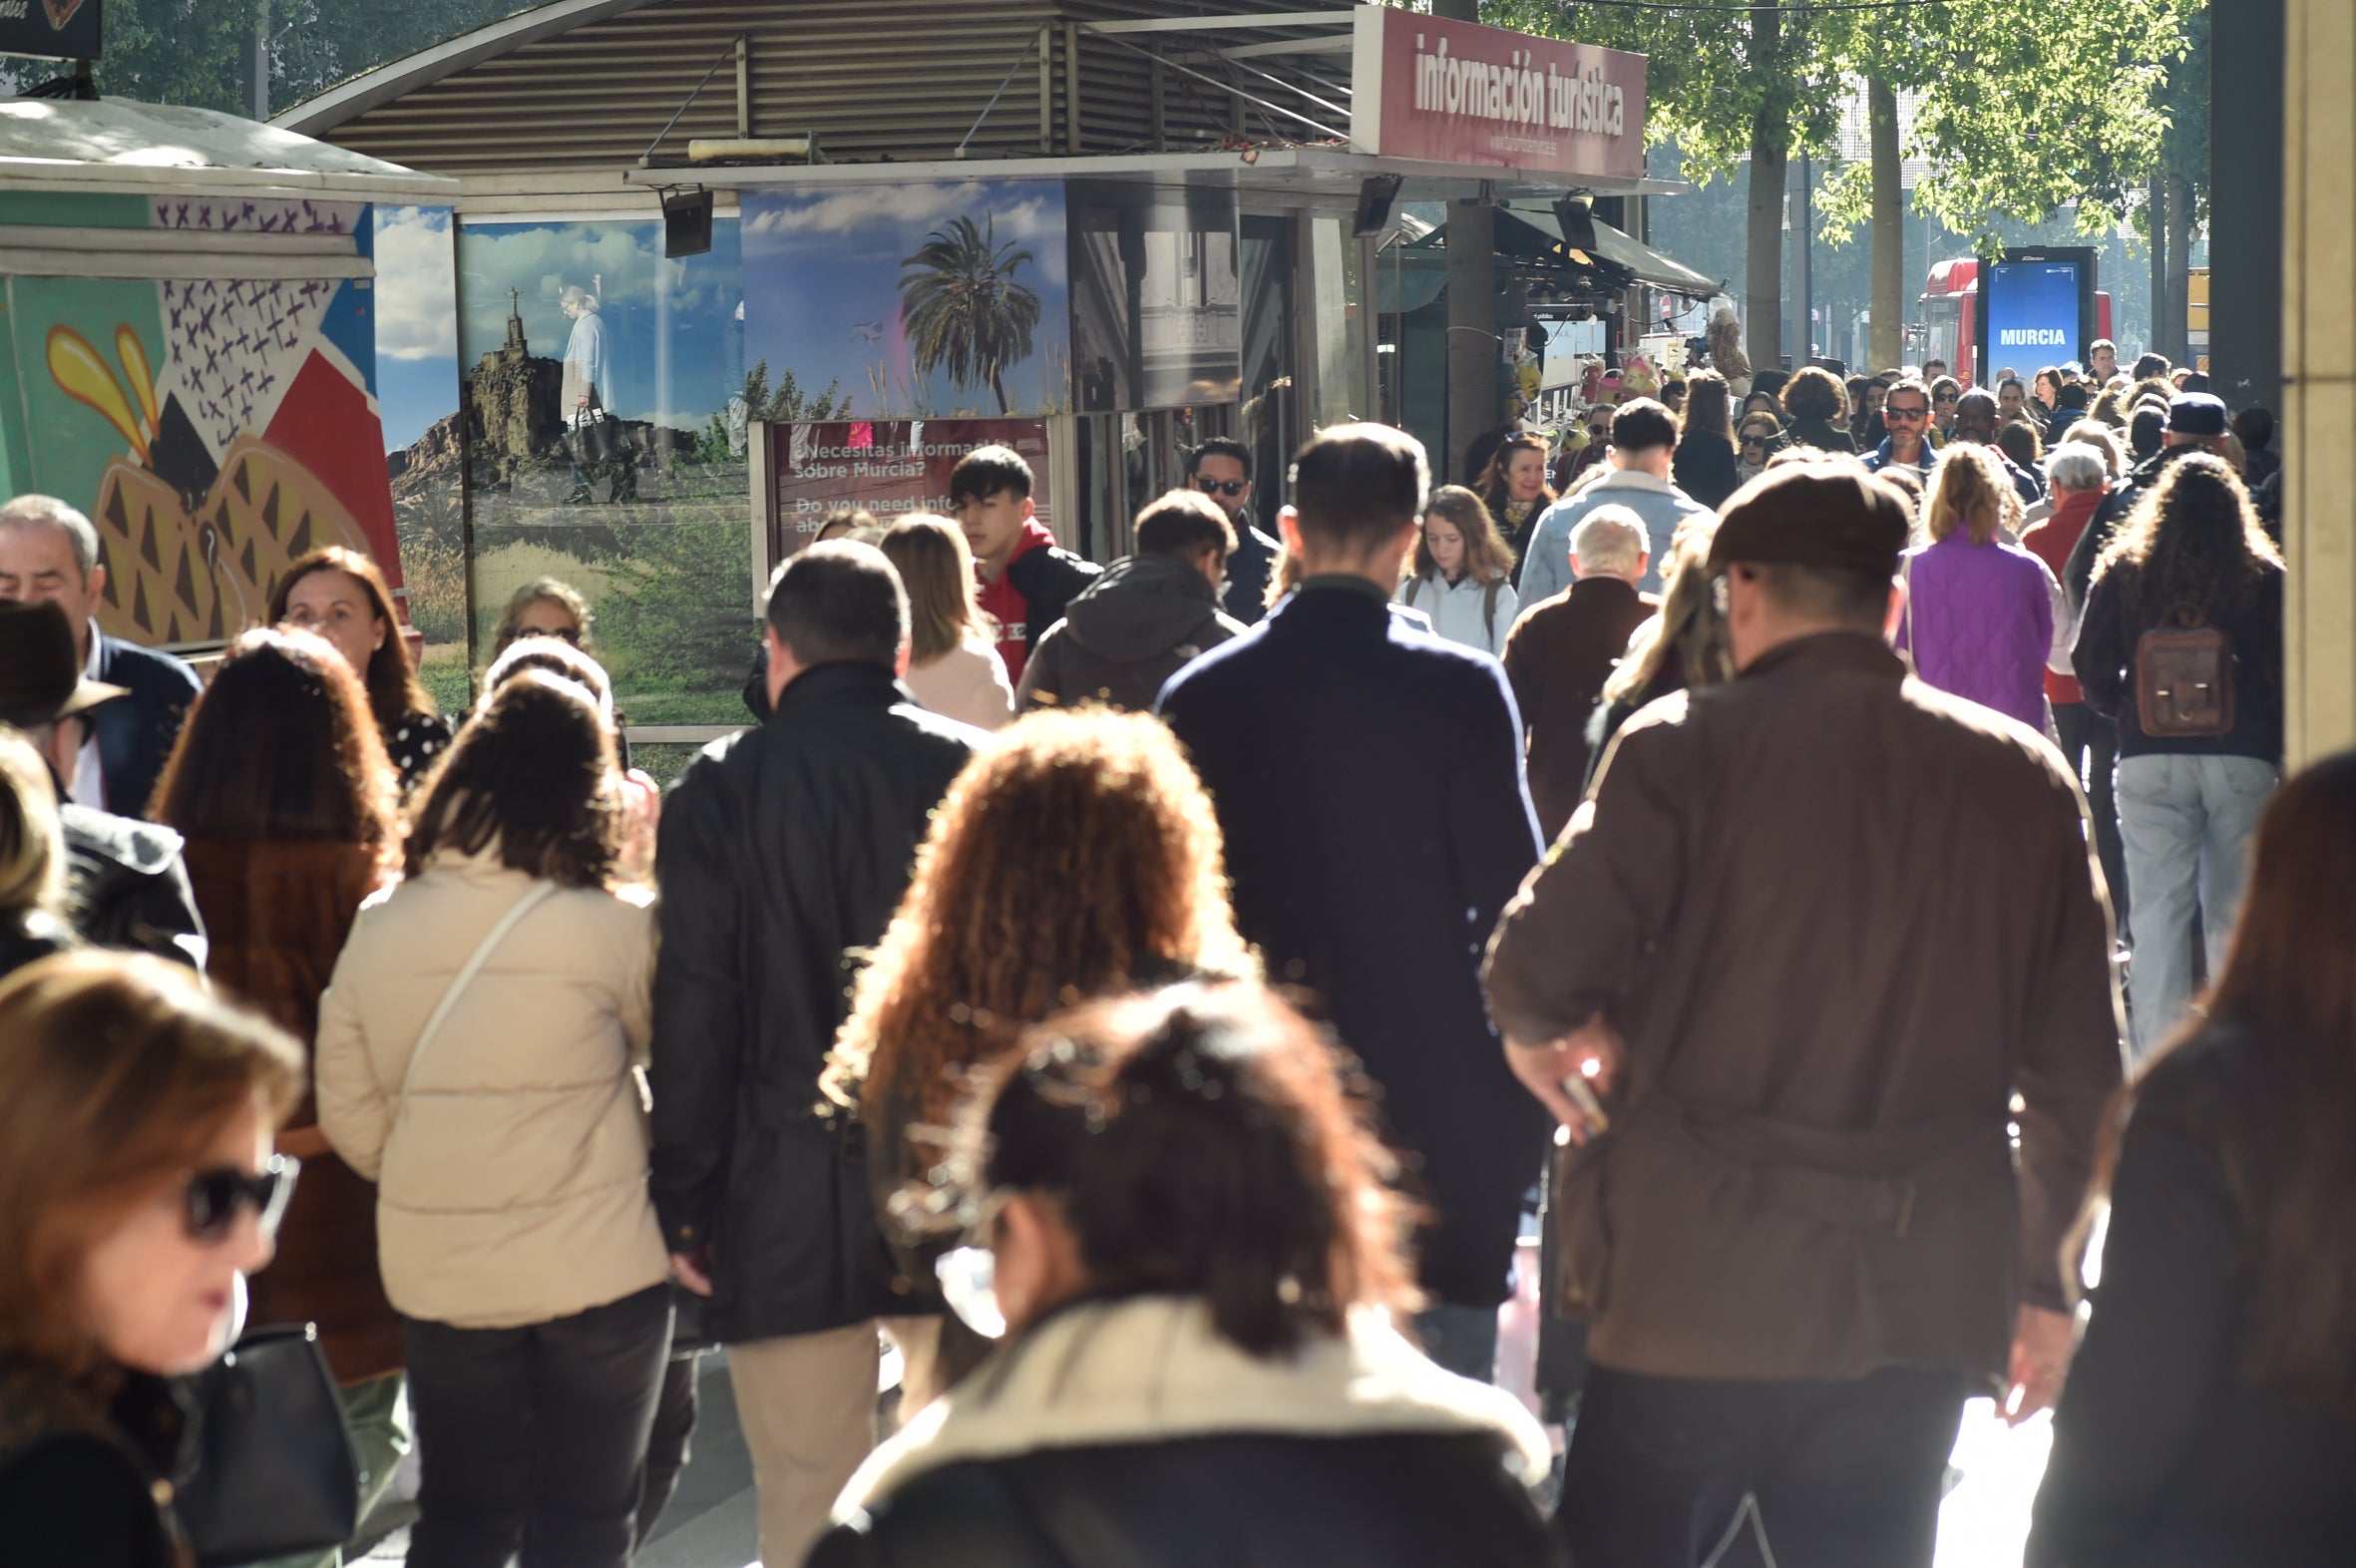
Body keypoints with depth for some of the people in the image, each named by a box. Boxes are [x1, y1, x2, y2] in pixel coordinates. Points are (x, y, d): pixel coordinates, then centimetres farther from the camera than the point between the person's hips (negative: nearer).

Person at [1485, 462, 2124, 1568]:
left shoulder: (1685, 745, -7)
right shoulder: (2024, 780, 5)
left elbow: (1540, 969, -16)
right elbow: (2080, 1074, 7)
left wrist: (1543, 1030, 7)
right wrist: (2044, 1284, 17)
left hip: (1695, 1298, -3)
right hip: (1917, 1314, 3)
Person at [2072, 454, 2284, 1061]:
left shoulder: (2124, 572, 1)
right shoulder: (2265, 578, -1)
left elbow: (2090, 665, 2)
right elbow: (2283, 671, -1)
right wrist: (2275, 743, 13)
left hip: (2151, 761, 0)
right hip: (2243, 760, 0)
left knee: (2157, 912, 3)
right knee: (2235, 913, 6)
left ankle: (2156, 1057, 1)